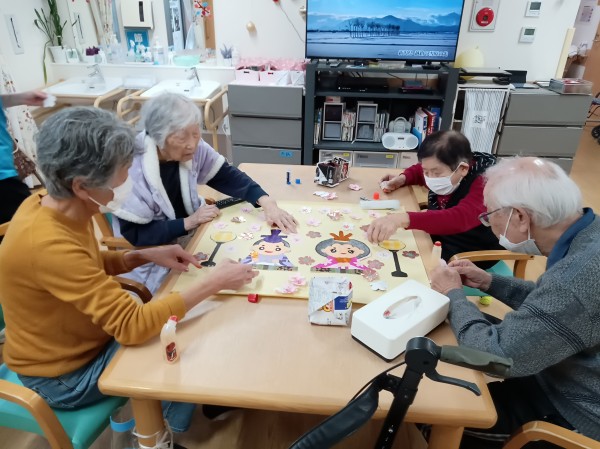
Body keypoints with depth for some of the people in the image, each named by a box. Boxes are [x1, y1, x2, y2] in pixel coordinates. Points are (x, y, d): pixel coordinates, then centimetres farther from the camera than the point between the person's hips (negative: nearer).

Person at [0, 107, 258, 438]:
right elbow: (132, 326, -37)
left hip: (72, 339, 8)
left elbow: (88, 265, 7)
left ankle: (150, 410, 32)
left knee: (179, 328, 11)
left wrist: (146, 255, -9)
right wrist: (214, 283, -32)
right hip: (63, 376, -7)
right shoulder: (48, 244, -38)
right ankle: (163, 434, 26)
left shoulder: (53, 205, -11)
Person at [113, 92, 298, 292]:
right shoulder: (133, 168, -25)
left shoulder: (194, 148, -11)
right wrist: (188, 222, -24)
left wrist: (266, 202, -22)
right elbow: (132, 237, -21)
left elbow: (227, 176, -5)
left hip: (190, 238, 6)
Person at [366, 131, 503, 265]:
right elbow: (418, 170, 21)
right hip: (438, 249, 7)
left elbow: (459, 219, -45)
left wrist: (402, 219, -56)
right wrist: (402, 178, -2)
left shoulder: (481, 187, -25)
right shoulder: (441, 177, -3)